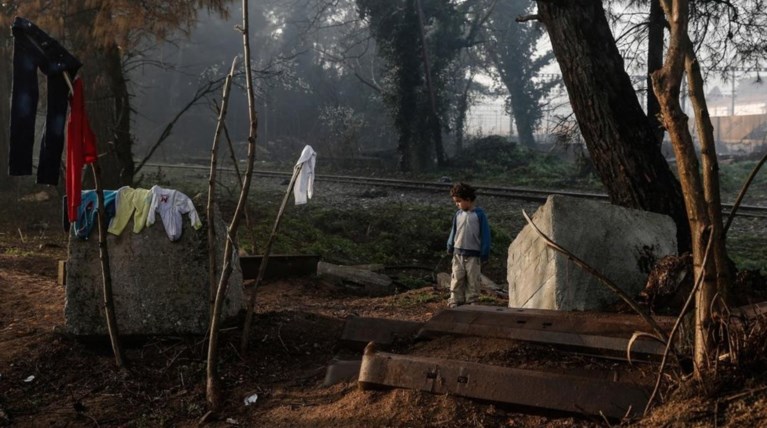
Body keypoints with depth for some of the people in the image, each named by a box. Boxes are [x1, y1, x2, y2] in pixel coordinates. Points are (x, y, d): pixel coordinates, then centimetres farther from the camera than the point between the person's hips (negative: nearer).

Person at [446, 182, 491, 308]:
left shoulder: (479, 214, -7)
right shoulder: (458, 214, 4)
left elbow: (485, 235, -5)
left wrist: (484, 255, -5)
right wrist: (450, 248, 9)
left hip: (473, 255, -3)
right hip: (458, 254, 3)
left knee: (472, 281, 3)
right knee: (457, 280, 3)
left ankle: (471, 303, 11)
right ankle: (455, 302, 8)